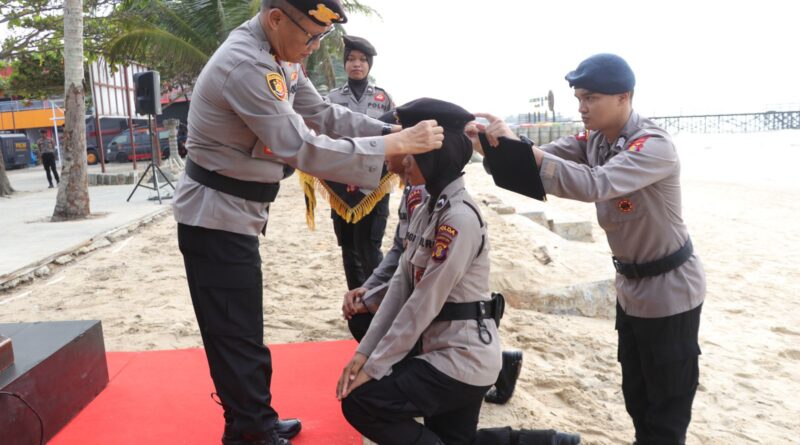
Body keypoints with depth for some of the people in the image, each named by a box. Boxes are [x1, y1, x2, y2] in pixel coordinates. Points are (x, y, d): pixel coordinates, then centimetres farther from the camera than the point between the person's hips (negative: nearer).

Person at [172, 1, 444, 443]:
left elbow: (322, 113, 6)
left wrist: (391, 130, -6)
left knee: (242, 332, 19)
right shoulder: (245, 66, -27)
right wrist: (397, 145, -29)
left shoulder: (277, 55, 5)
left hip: (235, 214, 10)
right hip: (214, 219, -10)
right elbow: (305, 150, -32)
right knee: (237, 337, 1)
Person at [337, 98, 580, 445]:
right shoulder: (427, 208, 6)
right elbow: (400, 286, 4)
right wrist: (364, 351, -1)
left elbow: (424, 304, -22)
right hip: (448, 352, 9)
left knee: (359, 402, -5)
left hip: (464, 359, -9)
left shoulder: (460, 217, -23)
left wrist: (374, 368, -15)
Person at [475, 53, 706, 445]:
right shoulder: (592, 139, -1)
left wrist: (516, 143, -46)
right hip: (630, 285, 8)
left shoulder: (654, 146, -27)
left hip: (668, 290, -7)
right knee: (636, 398, 23)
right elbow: (538, 160, -11)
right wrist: (495, 143, -30)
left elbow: (594, 184, -43)